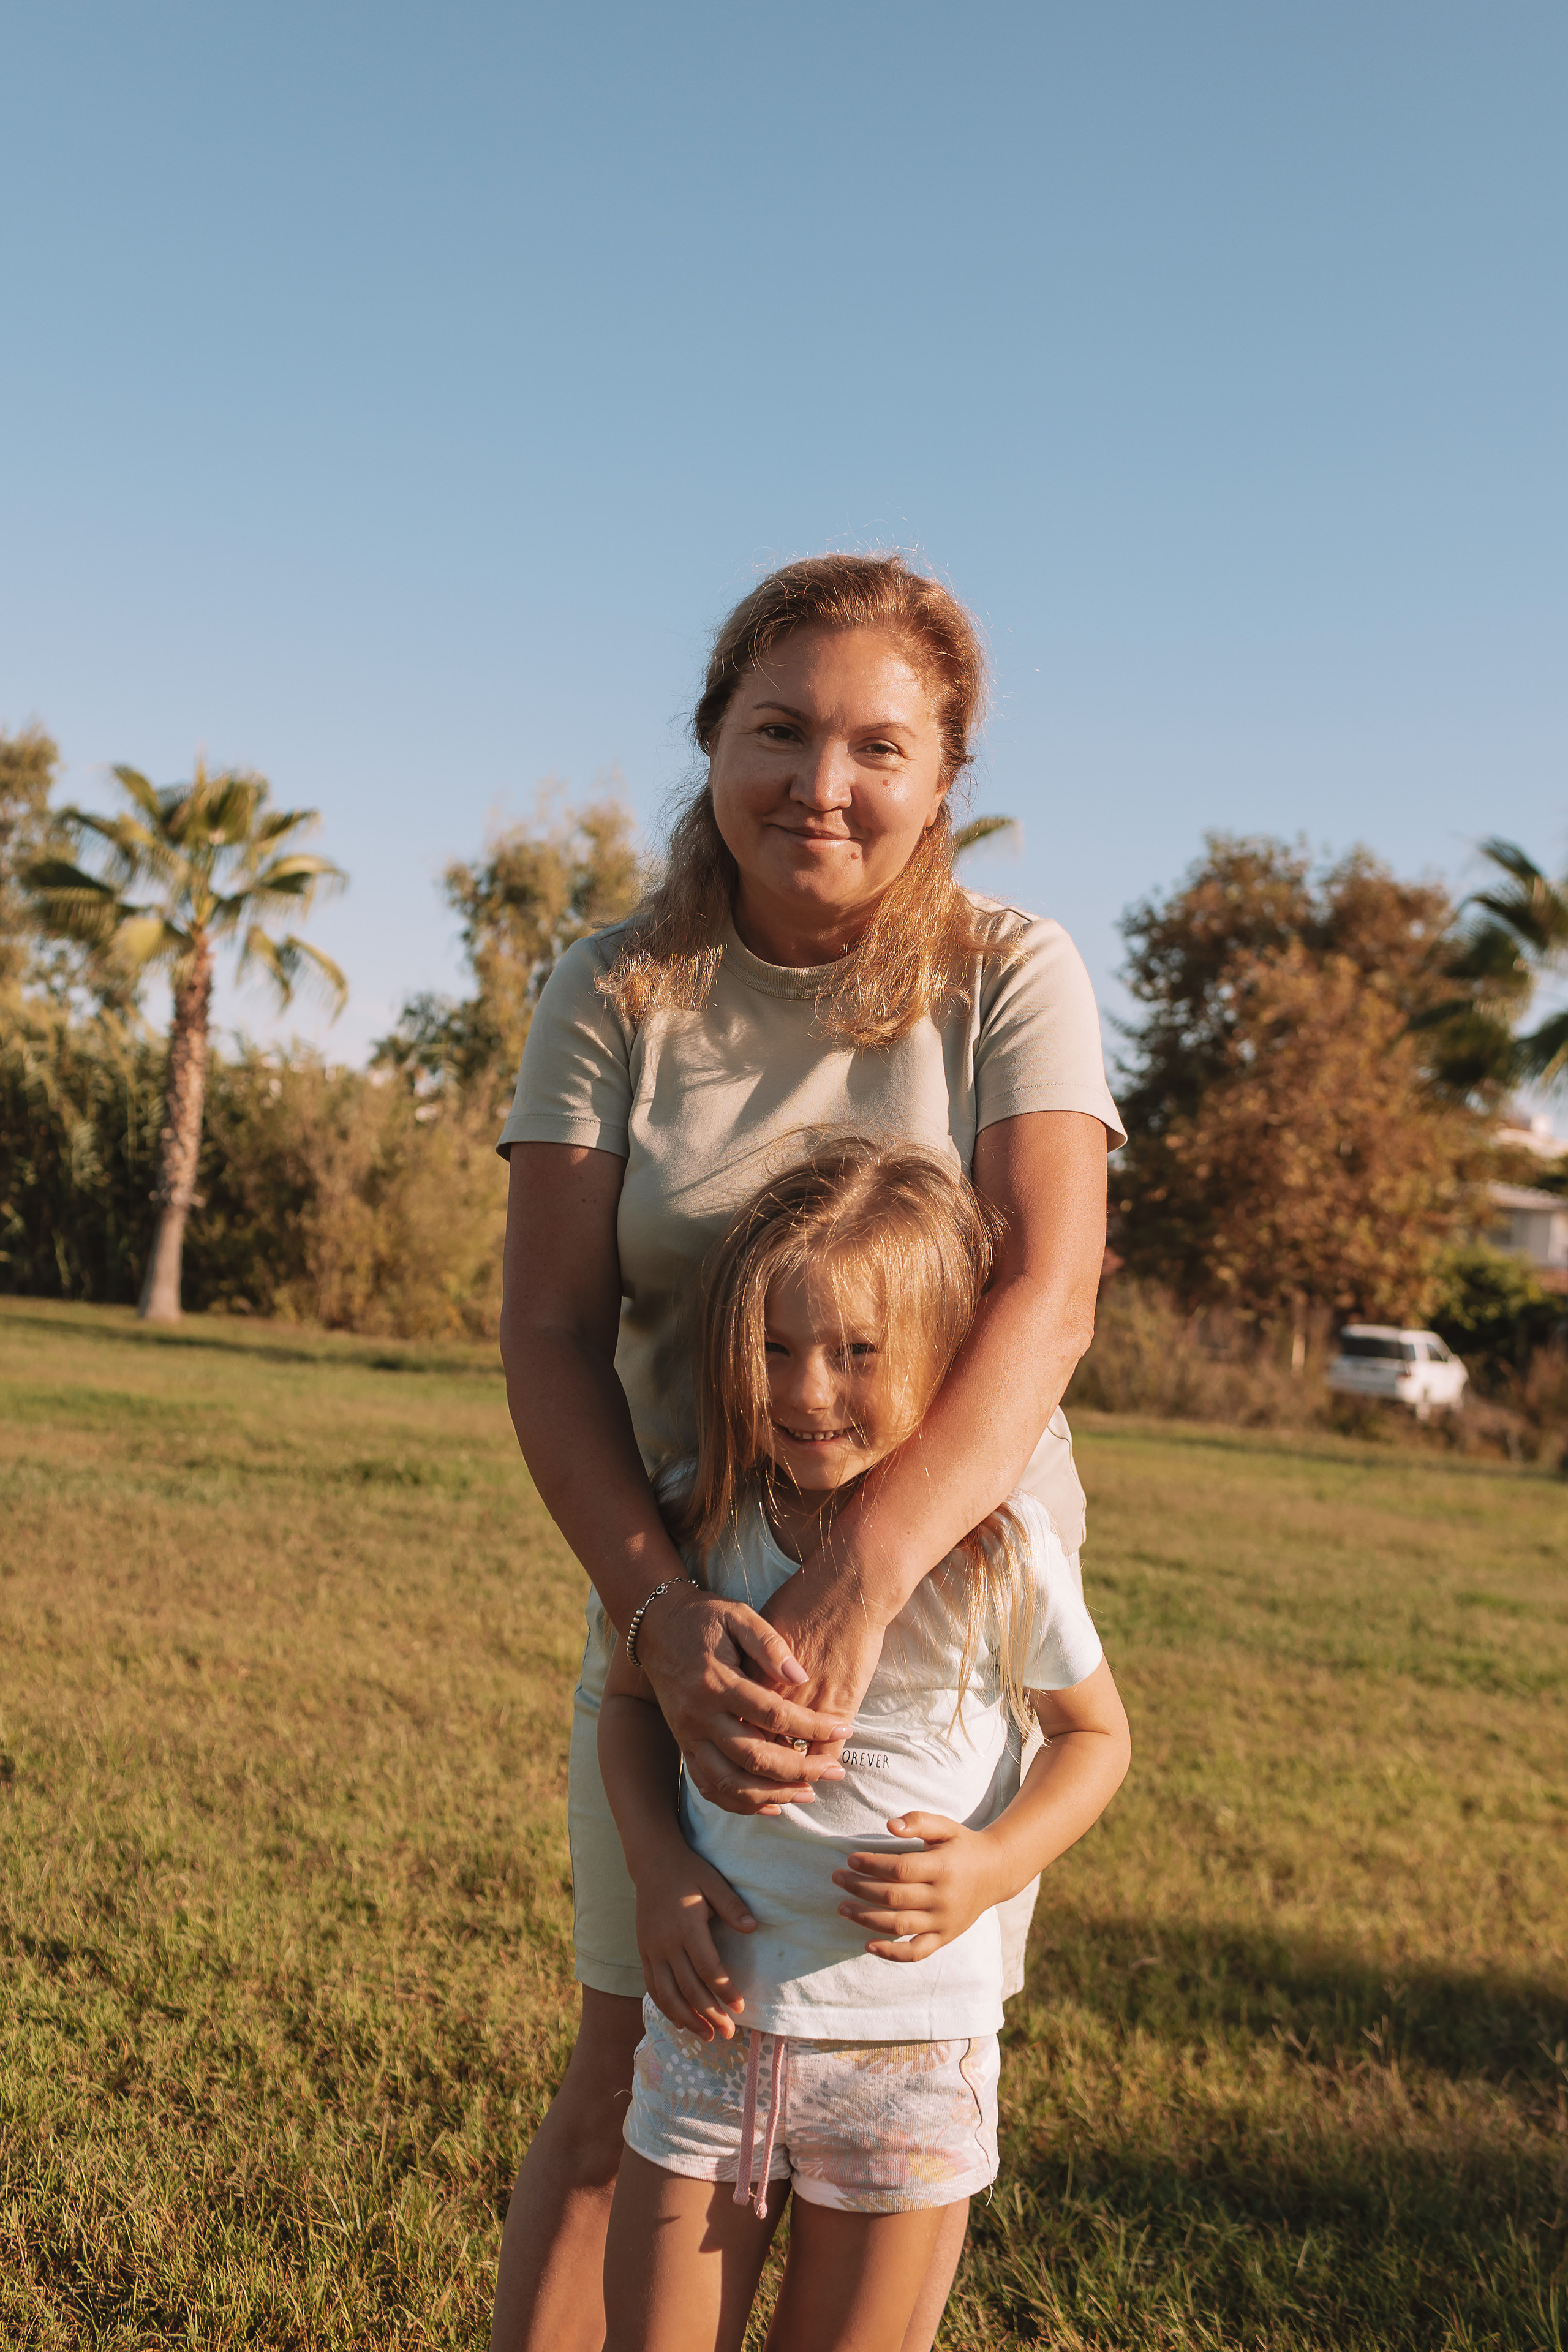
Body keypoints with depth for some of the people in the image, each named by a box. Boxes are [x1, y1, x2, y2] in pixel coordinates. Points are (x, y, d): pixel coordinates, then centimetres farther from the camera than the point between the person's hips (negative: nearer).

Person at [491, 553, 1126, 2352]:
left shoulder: (1011, 979, -9)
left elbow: (1047, 1293, -21)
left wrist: (860, 1586, -35)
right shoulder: (616, 995, -7)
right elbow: (549, 1335, -11)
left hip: (957, 1578, 0)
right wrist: (664, 1612, -27)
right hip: (687, 1586, 0)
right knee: (629, 2079, 9)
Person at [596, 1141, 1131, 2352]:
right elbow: (631, 1694, 11)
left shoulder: (1003, 1549, -13)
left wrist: (996, 1865, -15)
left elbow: (1096, 1734, 3)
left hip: (914, 2052, -2)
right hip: (715, 2017, 2)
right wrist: (655, 1863, -6)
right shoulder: (700, 1522, -6)